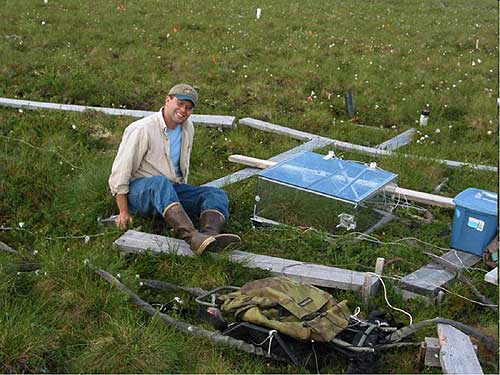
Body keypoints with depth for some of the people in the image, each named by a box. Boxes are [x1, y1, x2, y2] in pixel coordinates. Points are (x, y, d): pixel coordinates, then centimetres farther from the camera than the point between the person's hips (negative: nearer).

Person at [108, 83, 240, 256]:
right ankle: (193, 238, -60)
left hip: (171, 190, 7)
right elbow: (120, 172, -15)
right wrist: (124, 212, -15)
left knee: (217, 195, -16)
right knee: (160, 183, -41)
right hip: (139, 190, -6)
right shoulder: (142, 129, -14)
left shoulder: (188, 128, 8)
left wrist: (183, 194, 23)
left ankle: (209, 234, -50)